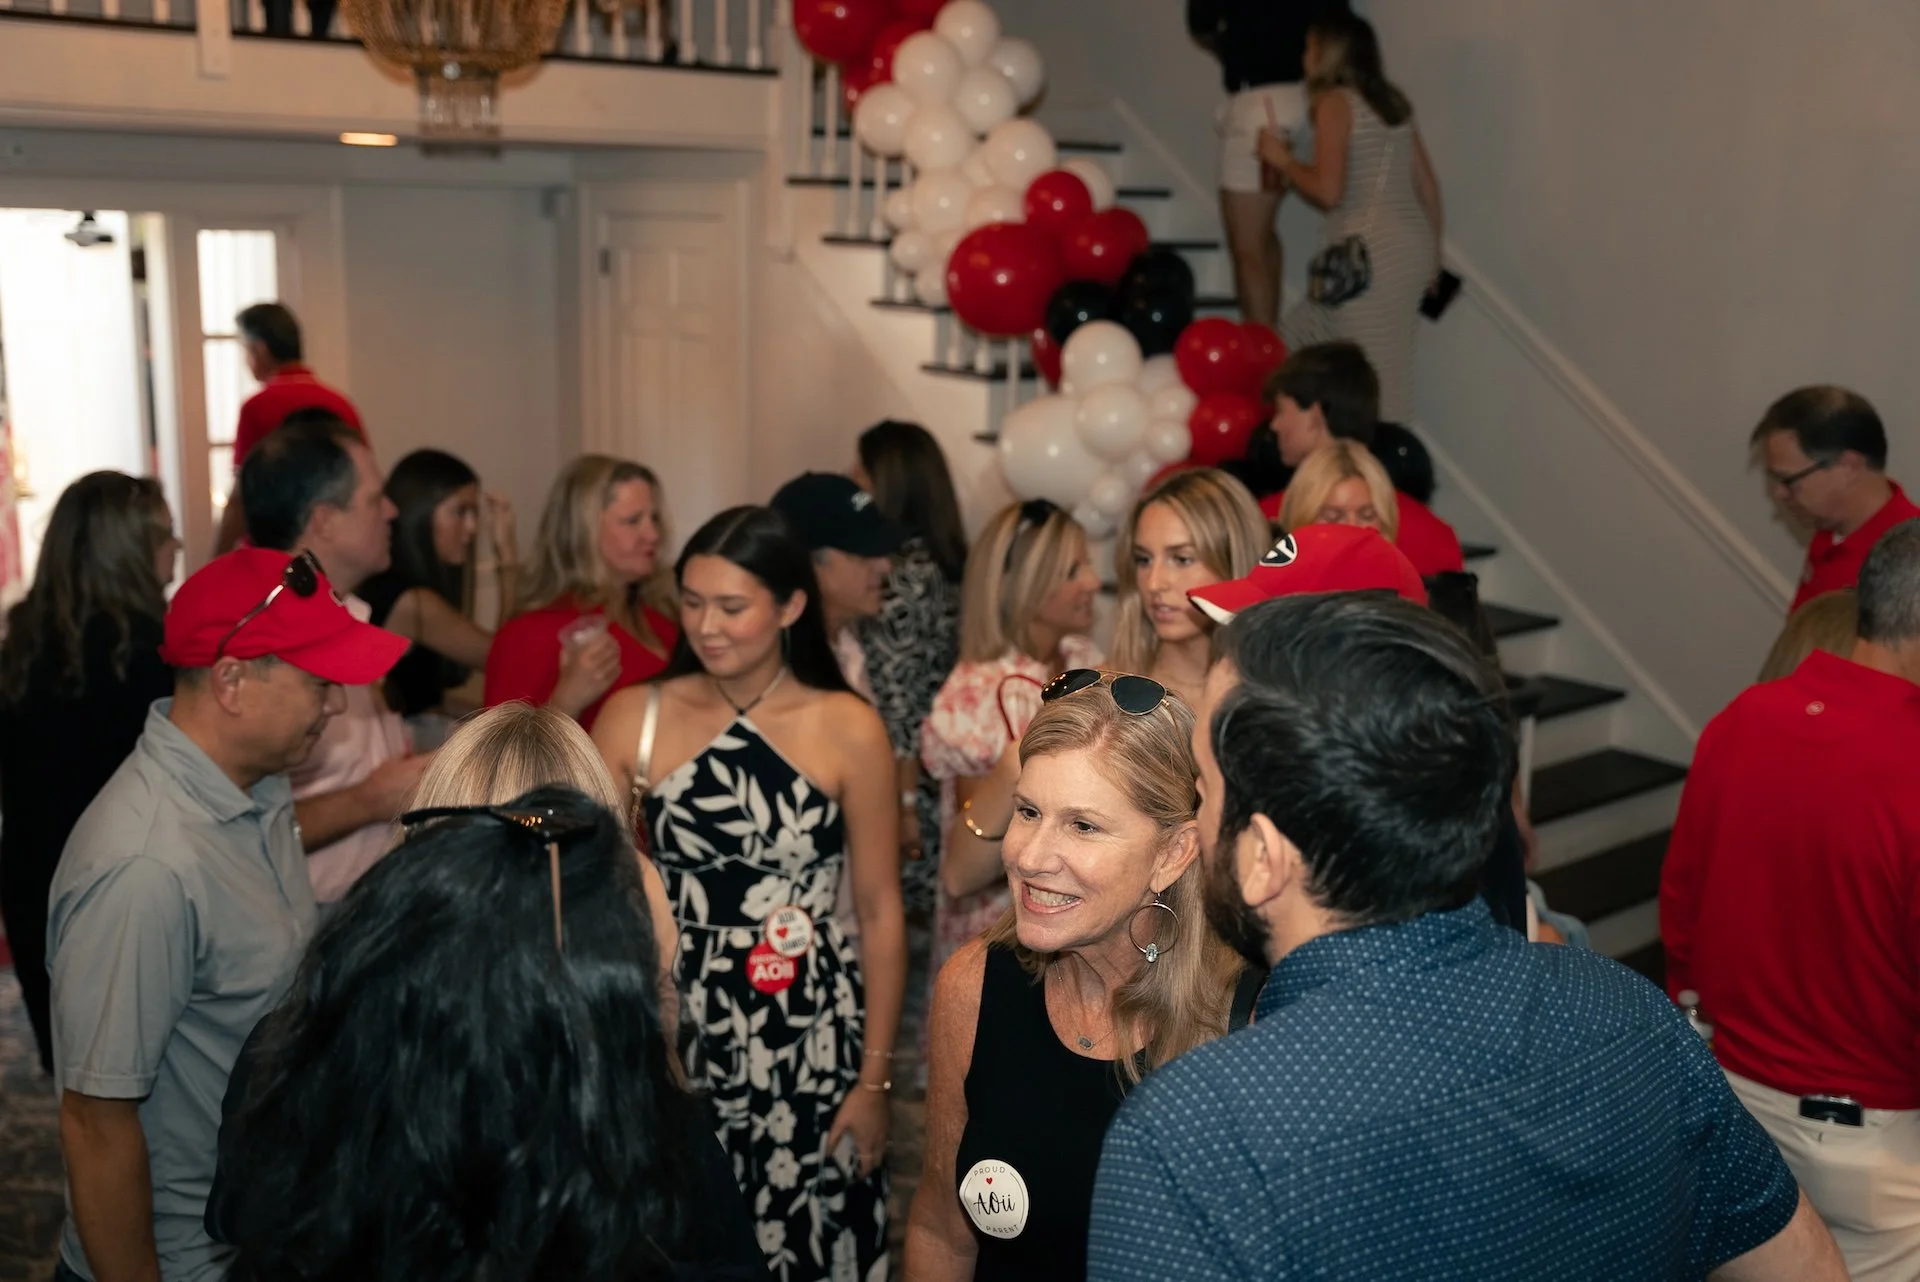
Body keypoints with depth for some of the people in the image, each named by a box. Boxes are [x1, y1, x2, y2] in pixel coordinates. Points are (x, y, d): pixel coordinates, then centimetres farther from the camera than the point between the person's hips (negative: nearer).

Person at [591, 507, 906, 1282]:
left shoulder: (848, 729, -5)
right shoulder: (633, 718, -2)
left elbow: (880, 913, -1)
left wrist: (875, 1078, -2)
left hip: (809, 1039, -1)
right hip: (674, 1031, 1)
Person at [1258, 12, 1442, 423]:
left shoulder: (1335, 102, -4)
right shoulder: (1393, 102, 17)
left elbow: (1328, 191, -14)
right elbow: (1427, 184, 18)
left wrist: (1282, 159, 2)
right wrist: (1432, 251, 26)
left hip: (1370, 253, -8)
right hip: (1411, 246, 8)